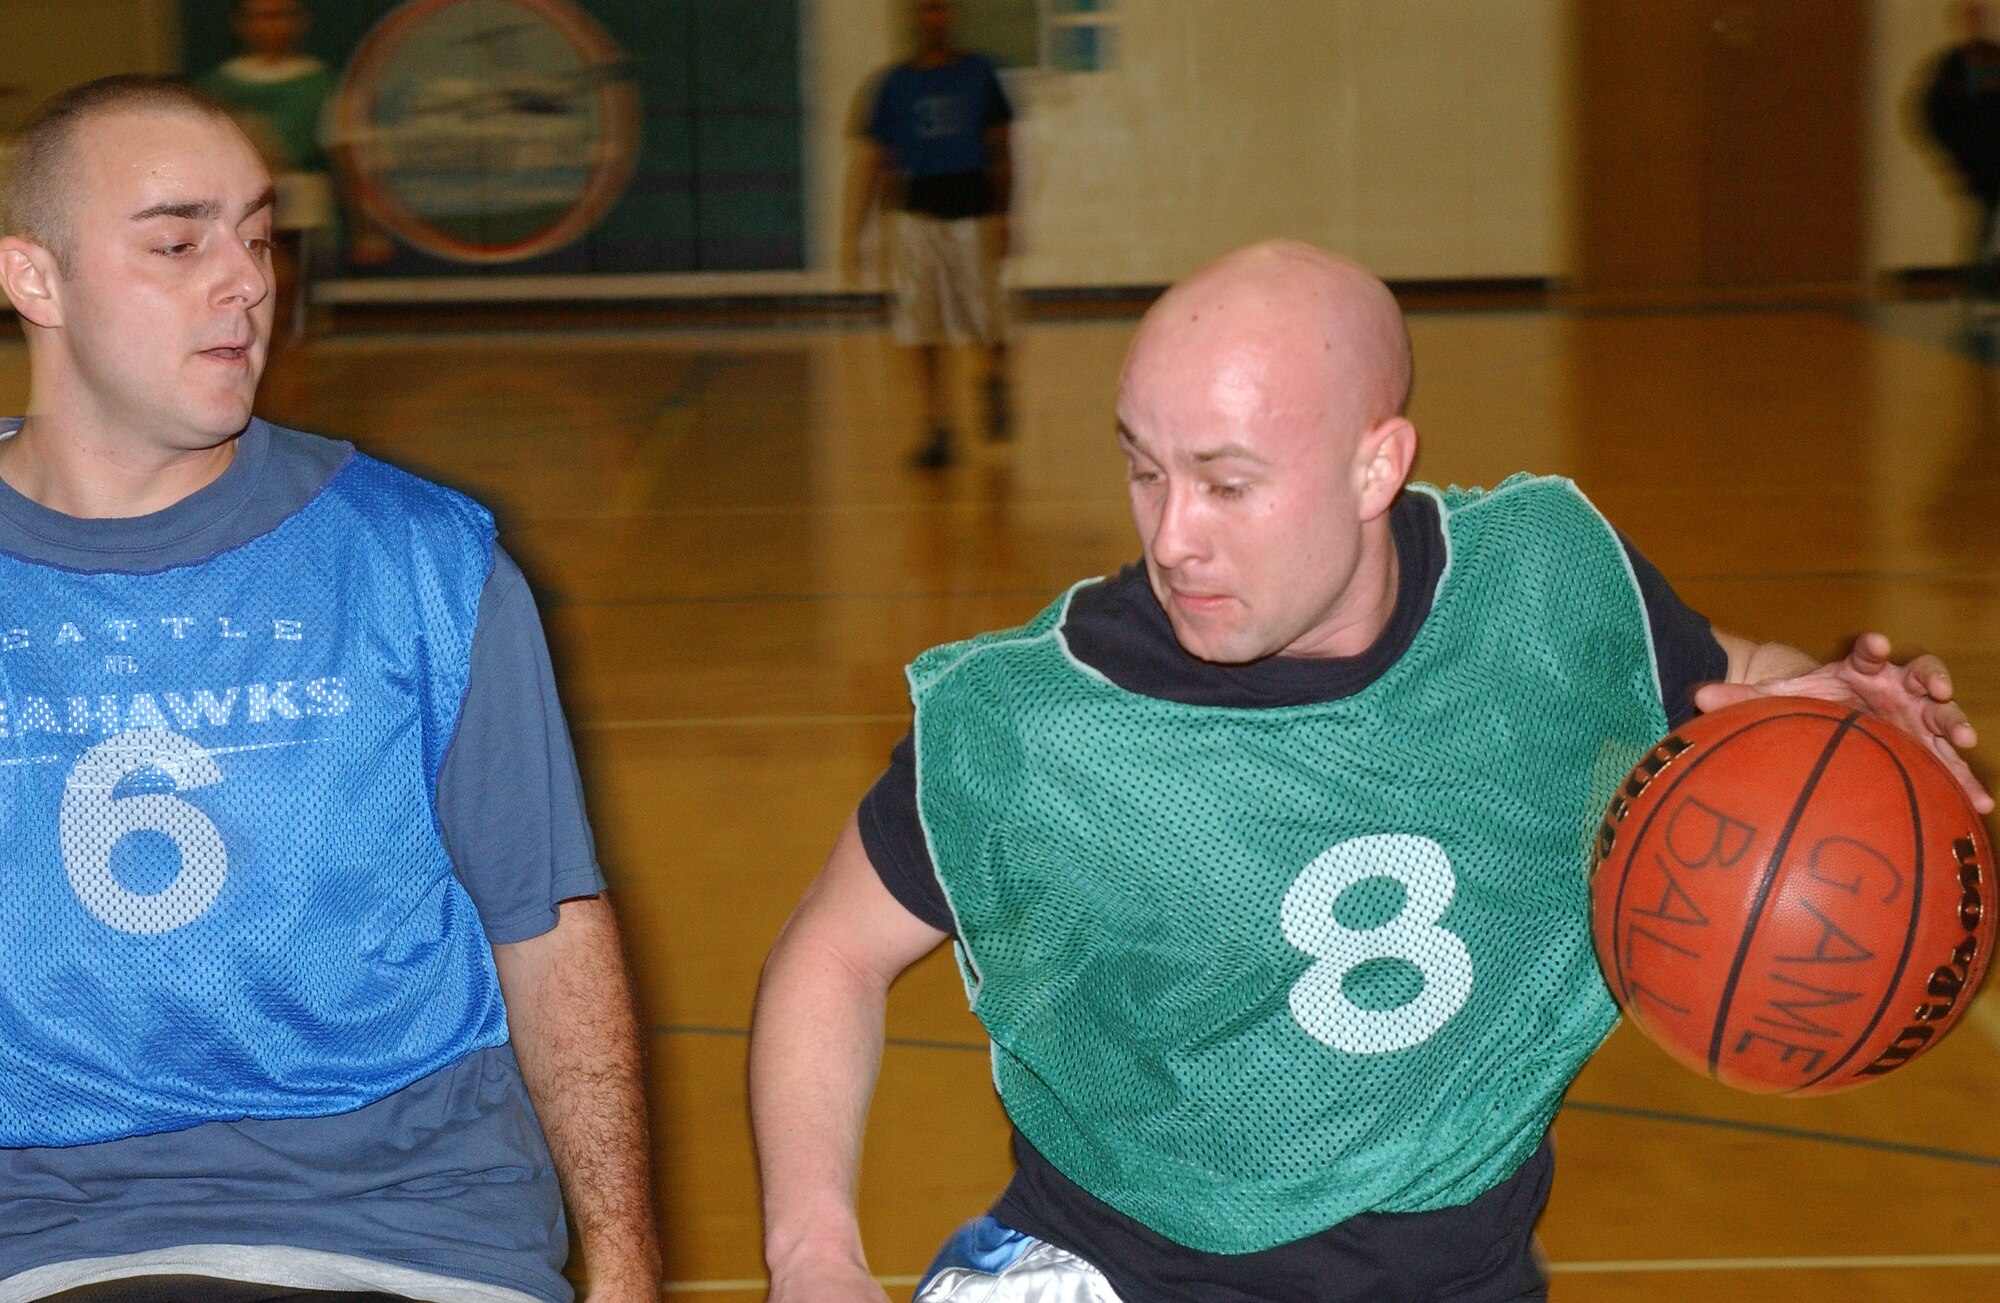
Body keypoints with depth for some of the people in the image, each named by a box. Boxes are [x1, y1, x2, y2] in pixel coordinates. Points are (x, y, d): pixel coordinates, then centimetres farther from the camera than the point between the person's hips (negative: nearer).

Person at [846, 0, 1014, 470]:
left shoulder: (978, 72, 6)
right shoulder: (896, 83, 6)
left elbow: (1000, 148, 8)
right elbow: (875, 161, 7)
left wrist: (1002, 215, 1)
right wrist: (853, 231, 2)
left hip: (973, 208, 0)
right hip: (917, 214, 0)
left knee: (987, 320, 2)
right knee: (920, 328, -5)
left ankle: (996, 380, 34)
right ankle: (936, 428, 2)